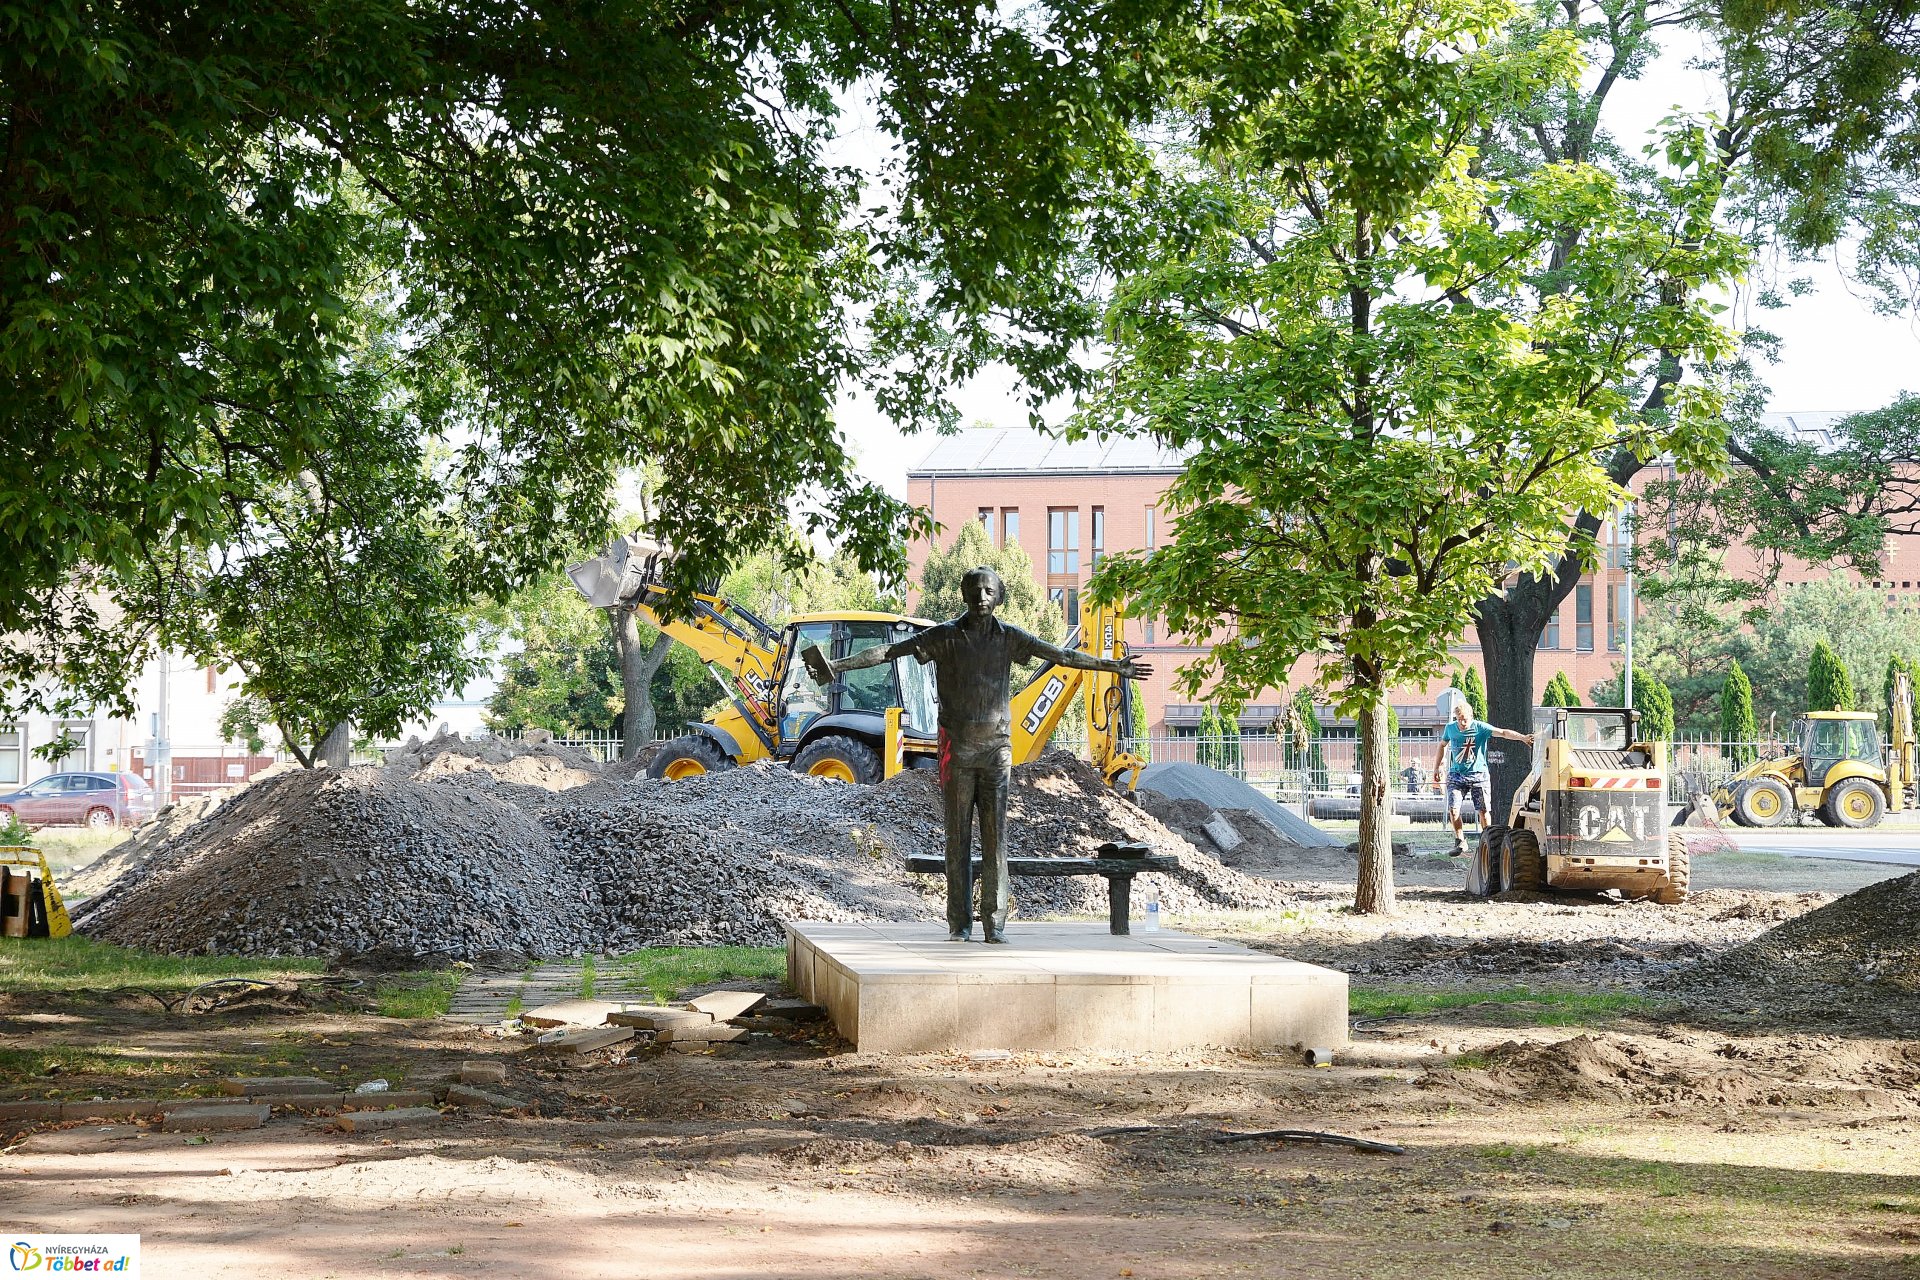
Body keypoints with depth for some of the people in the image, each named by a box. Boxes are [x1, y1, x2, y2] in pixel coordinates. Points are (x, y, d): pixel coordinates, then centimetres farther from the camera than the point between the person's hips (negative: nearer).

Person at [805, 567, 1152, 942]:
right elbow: (888, 651, -5)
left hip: (997, 747, 1)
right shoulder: (944, 636, 0)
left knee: (995, 838, -1)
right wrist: (836, 665, -13)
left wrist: (1116, 667, 10)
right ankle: (959, 924, 5)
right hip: (957, 748, -1)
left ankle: (995, 923, 1)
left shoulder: (1008, 638, 6)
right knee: (958, 838, 1)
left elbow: (1062, 655, 10)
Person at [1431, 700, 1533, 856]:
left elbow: (1502, 732, -22)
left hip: (1478, 775, -2)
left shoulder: (1480, 727, -10)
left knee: (1483, 811, -3)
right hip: (1456, 775, 2)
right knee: (1453, 809, -10)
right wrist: (1436, 768, 20)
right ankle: (1460, 842, 4)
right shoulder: (1450, 728, 2)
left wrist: (1522, 737, -37)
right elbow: (1442, 746, 19)